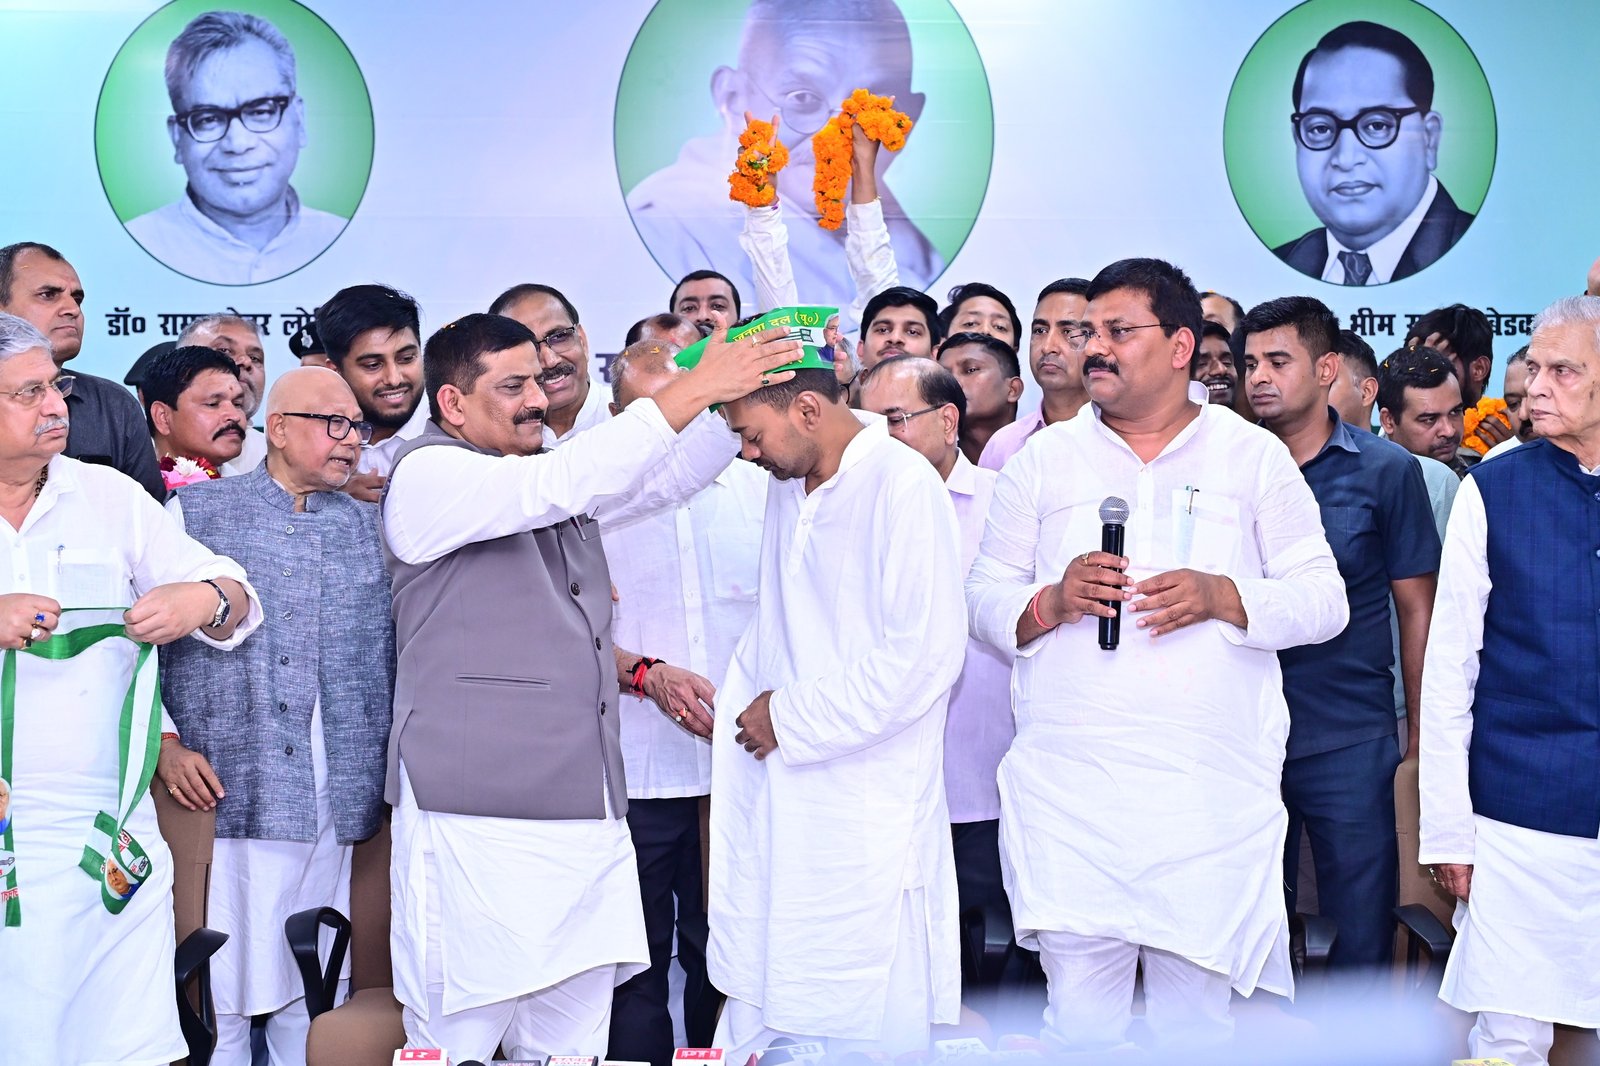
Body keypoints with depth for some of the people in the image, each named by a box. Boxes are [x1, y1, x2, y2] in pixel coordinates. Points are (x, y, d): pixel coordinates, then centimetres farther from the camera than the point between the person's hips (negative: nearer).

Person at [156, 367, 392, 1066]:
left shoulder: (371, 525, 16)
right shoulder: (196, 511, 8)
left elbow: (395, 647, 16)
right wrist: (165, 742, -5)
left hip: (337, 803, 3)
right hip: (229, 796, -3)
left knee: (312, 1006, 5)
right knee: (221, 999, -2)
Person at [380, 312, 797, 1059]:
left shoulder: (556, 485, 21)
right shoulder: (427, 475, -5)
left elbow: (672, 478, 21)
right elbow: (561, 484, -17)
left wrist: (749, 394, 3)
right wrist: (694, 390, -17)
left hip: (583, 812, 8)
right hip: (477, 815, -7)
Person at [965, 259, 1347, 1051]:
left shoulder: (1254, 456, 7)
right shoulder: (1043, 461, 11)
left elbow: (1324, 599, 3)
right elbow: (985, 599, 10)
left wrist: (1222, 597, -14)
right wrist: (1052, 600, -11)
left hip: (1211, 797, -1)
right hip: (1068, 792, 1)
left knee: (1196, 1010, 5)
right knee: (1079, 1015, -1)